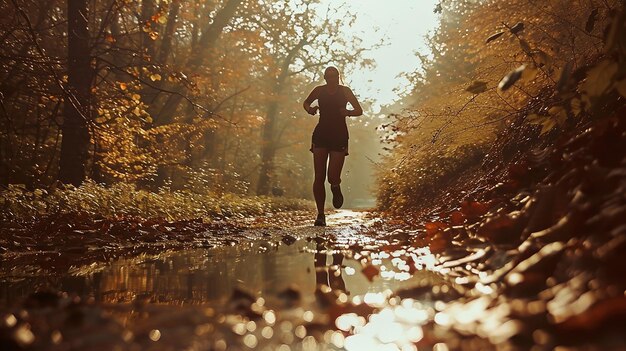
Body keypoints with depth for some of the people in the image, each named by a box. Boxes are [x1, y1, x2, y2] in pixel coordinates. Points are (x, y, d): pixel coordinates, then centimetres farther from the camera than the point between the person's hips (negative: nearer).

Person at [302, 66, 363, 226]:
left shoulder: (345, 91, 1)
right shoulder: (319, 91, 3)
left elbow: (359, 111, 5)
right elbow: (306, 103, 21)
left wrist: (347, 112, -17)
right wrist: (310, 109, -3)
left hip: (339, 137, -1)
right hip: (321, 136, 1)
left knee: (333, 178, -11)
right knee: (319, 177, -6)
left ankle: (336, 189, 28)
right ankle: (320, 214, 3)